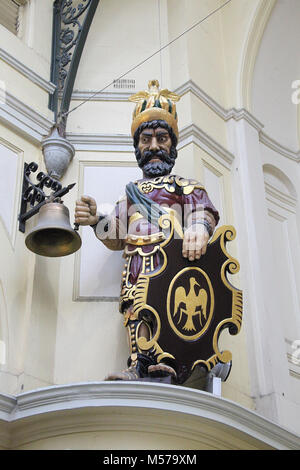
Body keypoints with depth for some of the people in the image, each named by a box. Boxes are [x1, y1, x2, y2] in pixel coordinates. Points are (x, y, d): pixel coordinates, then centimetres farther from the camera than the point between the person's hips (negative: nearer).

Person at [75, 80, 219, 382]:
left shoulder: (185, 186, 22)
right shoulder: (131, 192, 35)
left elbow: (204, 210, 0)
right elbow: (117, 237, 31)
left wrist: (199, 227, -26)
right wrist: (95, 220, 11)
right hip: (137, 262, 4)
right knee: (137, 306, -19)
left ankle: (167, 359, -39)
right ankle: (139, 363, -29)